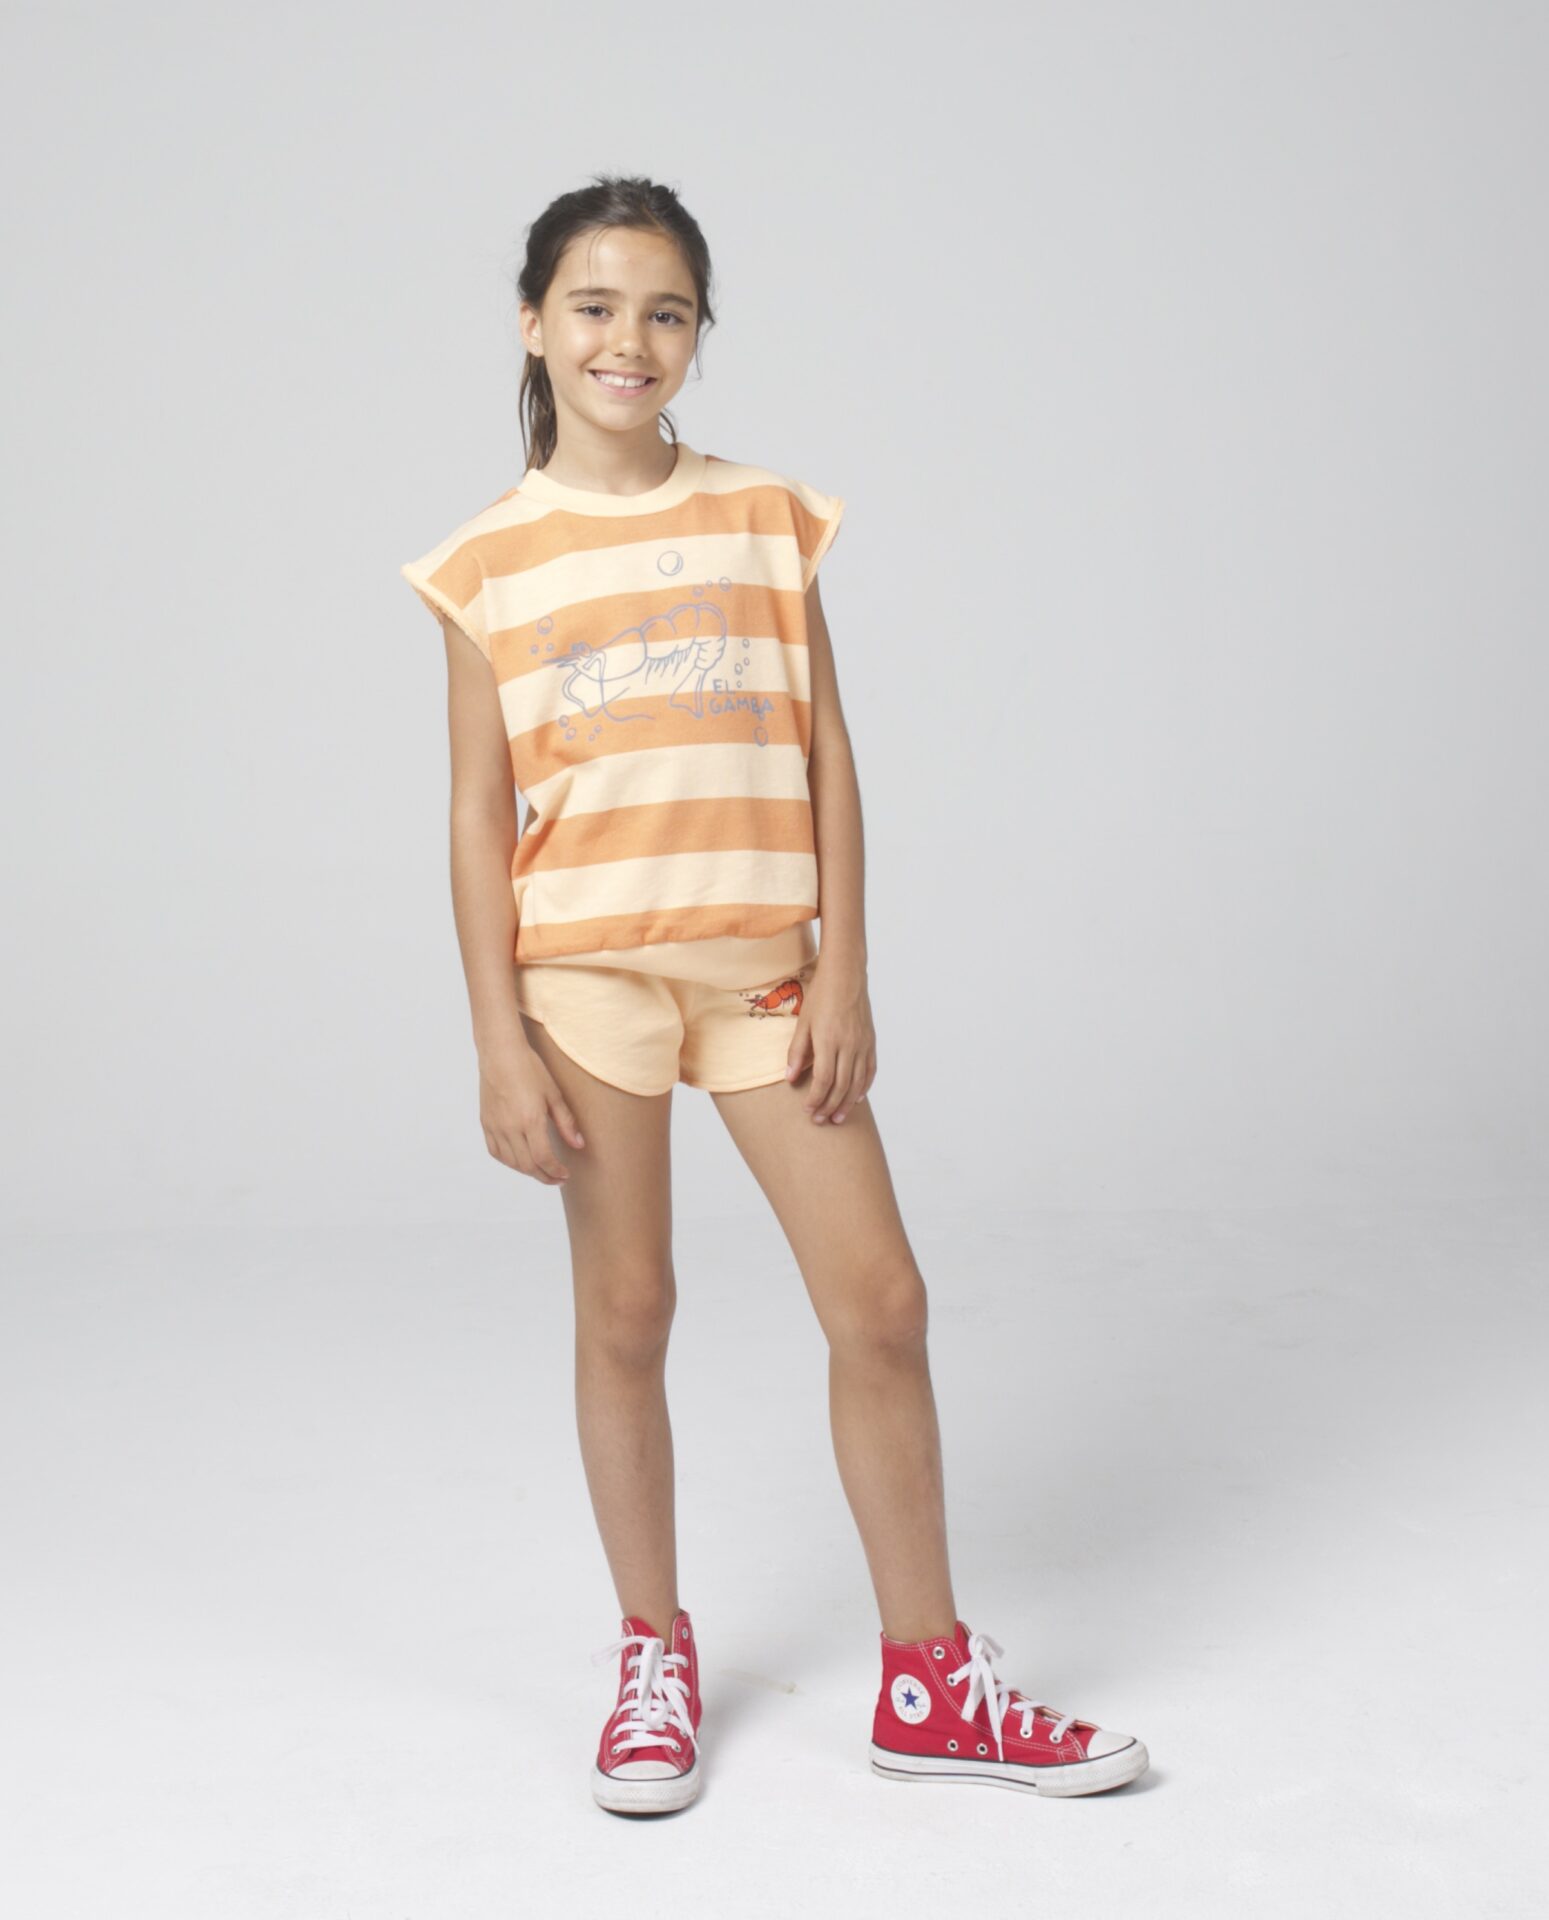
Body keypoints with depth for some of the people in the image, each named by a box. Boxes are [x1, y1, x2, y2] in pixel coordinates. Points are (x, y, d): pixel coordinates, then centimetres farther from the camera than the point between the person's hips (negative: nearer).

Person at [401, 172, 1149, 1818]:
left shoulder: (768, 517, 7)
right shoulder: (492, 559, 2)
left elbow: (826, 756, 5)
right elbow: (479, 812, 0)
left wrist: (843, 973, -1)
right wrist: (500, 1042, -5)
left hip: (765, 968, 2)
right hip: (587, 968, -1)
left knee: (879, 1301, 1)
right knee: (625, 1315, 7)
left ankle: (931, 1685, 17)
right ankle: (654, 1663, 26)